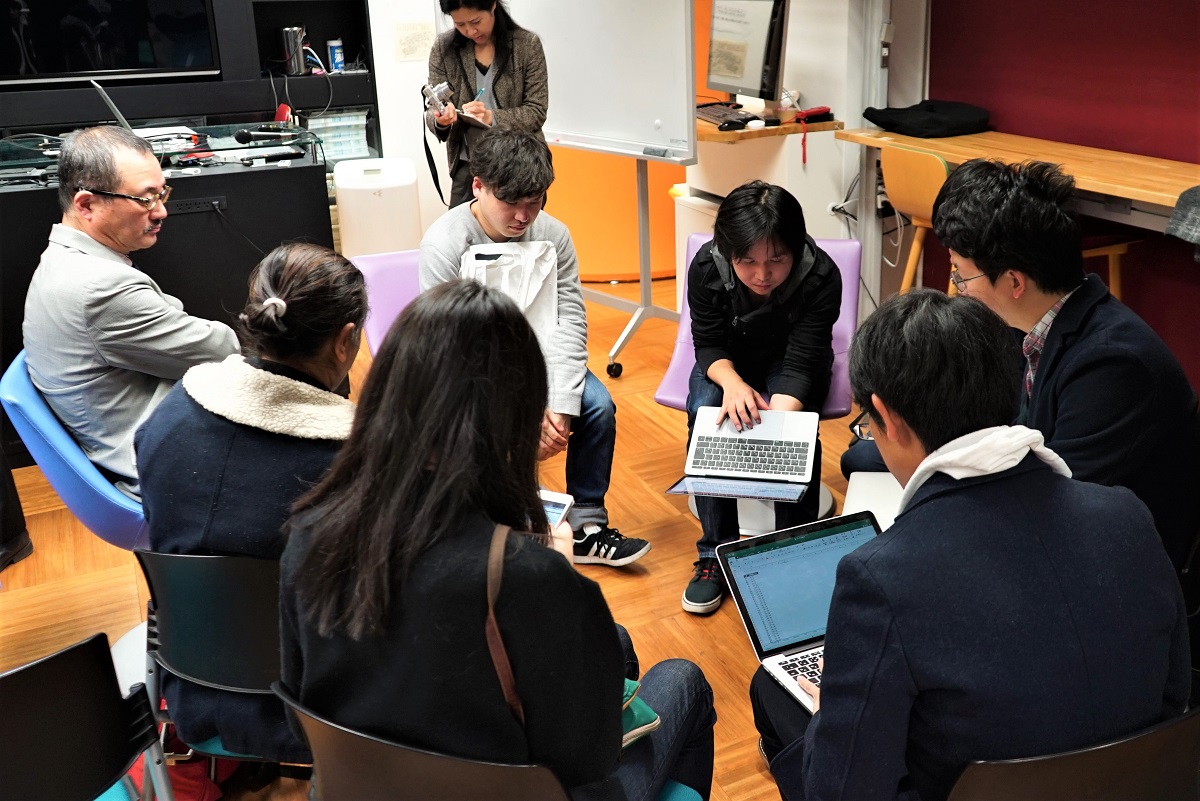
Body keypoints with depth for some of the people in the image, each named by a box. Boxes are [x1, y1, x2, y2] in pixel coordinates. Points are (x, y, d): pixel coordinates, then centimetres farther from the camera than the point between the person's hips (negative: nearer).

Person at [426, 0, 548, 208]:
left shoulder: (527, 44, -6)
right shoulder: (444, 48, -1)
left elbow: (536, 112, -8)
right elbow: (433, 108, 1)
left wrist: (492, 117, -24)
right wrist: (440, 119, -23)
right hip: (469, 167, 1)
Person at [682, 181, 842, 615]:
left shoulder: (821, 276, -30)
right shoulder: (707, 268, -26)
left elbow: (801, 363, -29)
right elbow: (708, 346, -15)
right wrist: (732, 382, -38)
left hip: (790, 364, -1)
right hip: (729, 363, 1)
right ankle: (715, 554, -18)